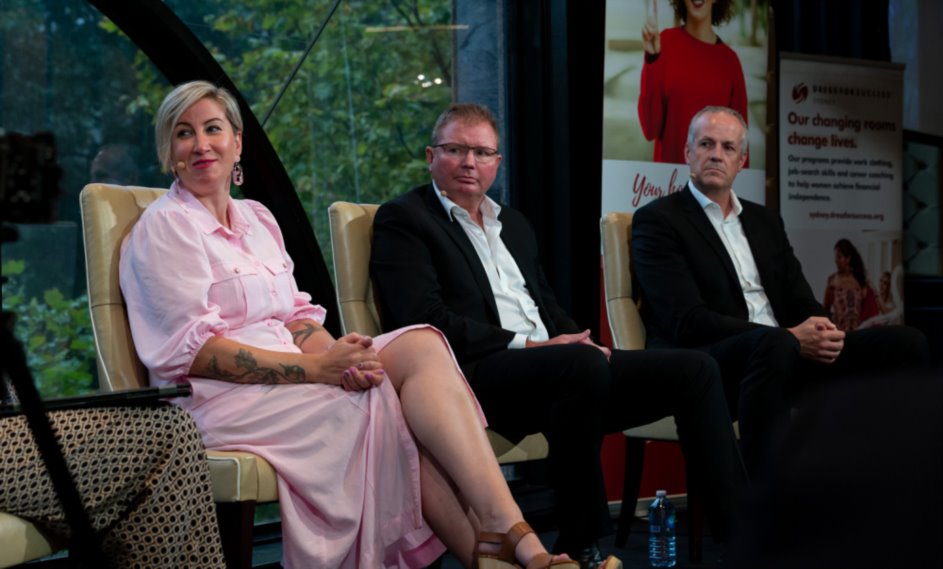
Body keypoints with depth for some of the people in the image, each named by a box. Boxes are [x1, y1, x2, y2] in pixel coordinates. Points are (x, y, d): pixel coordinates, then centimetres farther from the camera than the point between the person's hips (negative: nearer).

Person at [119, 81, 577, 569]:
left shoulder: (256, 219, 20)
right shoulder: (164, 227, -3)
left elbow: (297, 315, 13)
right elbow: (193, 351, -13)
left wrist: (333, 354, -12)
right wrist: (319, 367, -21)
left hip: (290, 373, 6)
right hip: (218, 399, -6)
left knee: (420, 345, -17)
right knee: (383, 399, -25)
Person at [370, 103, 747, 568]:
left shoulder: (514, 224, 26)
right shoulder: (402, 219, 2)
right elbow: (425, 319, -11)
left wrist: (581, 343, 2)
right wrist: (526, 345, -16)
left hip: (559, 366, 8)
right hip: (473, 374, -8)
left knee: (692, 369, -9)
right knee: (583, 364, -37)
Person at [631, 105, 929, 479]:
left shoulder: (765, 221, 22)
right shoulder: (657, 220, 0)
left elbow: (801, 301, 17)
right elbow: (688, 321, -12)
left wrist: (819, 328, -10)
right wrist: (789, 337, -20)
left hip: (779, 351, 7)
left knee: (904, 343, -11)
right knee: (774, 344, -40)